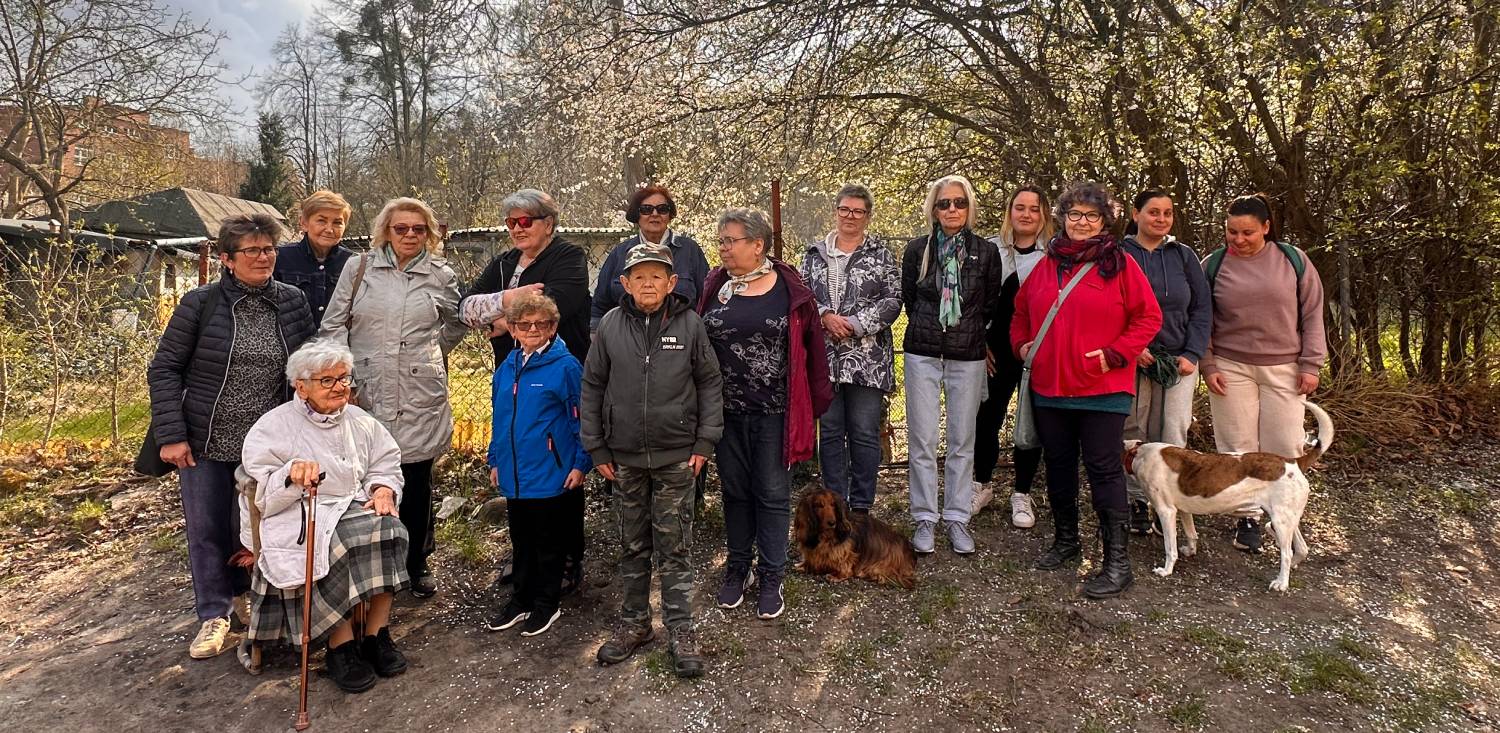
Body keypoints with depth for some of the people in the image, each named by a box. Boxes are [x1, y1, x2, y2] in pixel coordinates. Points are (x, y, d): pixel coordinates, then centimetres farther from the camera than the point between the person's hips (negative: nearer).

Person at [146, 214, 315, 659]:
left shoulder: (293, 303, 0)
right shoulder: (200, 304, -8)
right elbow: (164, 369, -5)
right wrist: (171, 435, -11)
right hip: (206, 443, -2)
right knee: (207, 529, 5)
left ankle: (244, 593, 37)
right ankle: (215, 615, 19)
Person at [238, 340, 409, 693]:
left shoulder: (361, 422, 15)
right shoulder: (273, 427, 2)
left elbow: (386, 463, 15)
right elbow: (261, 493, -5)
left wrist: (383, 489, -7)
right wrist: (291, 476, -26)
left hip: (356, 508, 4)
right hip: (300, 518, -4)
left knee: (388, 529, -29)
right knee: (336, 550, -35)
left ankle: (376, 634, -18)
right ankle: (340, 647, -19)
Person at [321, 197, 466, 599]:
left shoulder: (442, 275, 7)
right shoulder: (358, 268, 6)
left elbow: (456, 325, 21)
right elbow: (334, 324, 6)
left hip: (420, 396, 0)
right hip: (365, 393, 0)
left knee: (417, 480, 8)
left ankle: (417, 563, 25)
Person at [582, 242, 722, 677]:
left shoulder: (689, 323, -5)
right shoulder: (610, 326, -1)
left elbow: (710, 382, 1)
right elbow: (592, 386, 6)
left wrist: (705, 441, -4)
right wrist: (596, 447, 4)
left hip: (676, 456, -2)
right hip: (624, 457, 2)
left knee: (675, 546, 5)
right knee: (633, 545, 14)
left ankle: (680, 631, 16)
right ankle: (634, 622, 29)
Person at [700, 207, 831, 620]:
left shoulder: (788, 290, -6)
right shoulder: (716, 287, 2)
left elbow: (810, 346, -4)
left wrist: (815, 401, -4)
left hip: (774, 411, -3)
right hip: (727, 411, 3)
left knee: (772, 493, 7)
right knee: (735, 490, 14)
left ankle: (771, 578, 22)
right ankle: (738, 569, 31)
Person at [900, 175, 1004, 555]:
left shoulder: (986, 252, 2)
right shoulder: (917, 249, 2)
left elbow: (991, 306, 10)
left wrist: (967, 330, 11)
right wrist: (927, 329, 12)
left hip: (968, 358, 0)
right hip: (923, 354, 0)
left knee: (963, 441, 6)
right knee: (922, 440, 2)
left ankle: (957, 519, 18)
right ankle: (925, 518, 13)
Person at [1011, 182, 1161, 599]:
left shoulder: (1120, 264, -3)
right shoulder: (1046, 265, 10)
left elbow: (1148, 317, -4)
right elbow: (1021, 311, 21)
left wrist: (1115, 353, -13)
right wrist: (1021, 343, 5)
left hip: (1102, 389, -5)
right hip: (1049, 386, 5)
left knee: (1104, 469, -2)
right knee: (1058, 465, 15)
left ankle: (1117, 561, 7)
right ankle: (1065, 541, 33)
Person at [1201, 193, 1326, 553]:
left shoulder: (1293, 260, 2)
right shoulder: (1213, 265, 2)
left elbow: (1312, 314, 4)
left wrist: (1311, 365, -1)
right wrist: (1208, 367, -3)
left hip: (1284, 369, 0)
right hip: (1231, 368, 0)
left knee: (1285, 448, 1)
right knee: (1238, 448, 3)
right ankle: (1247, 518, 14)